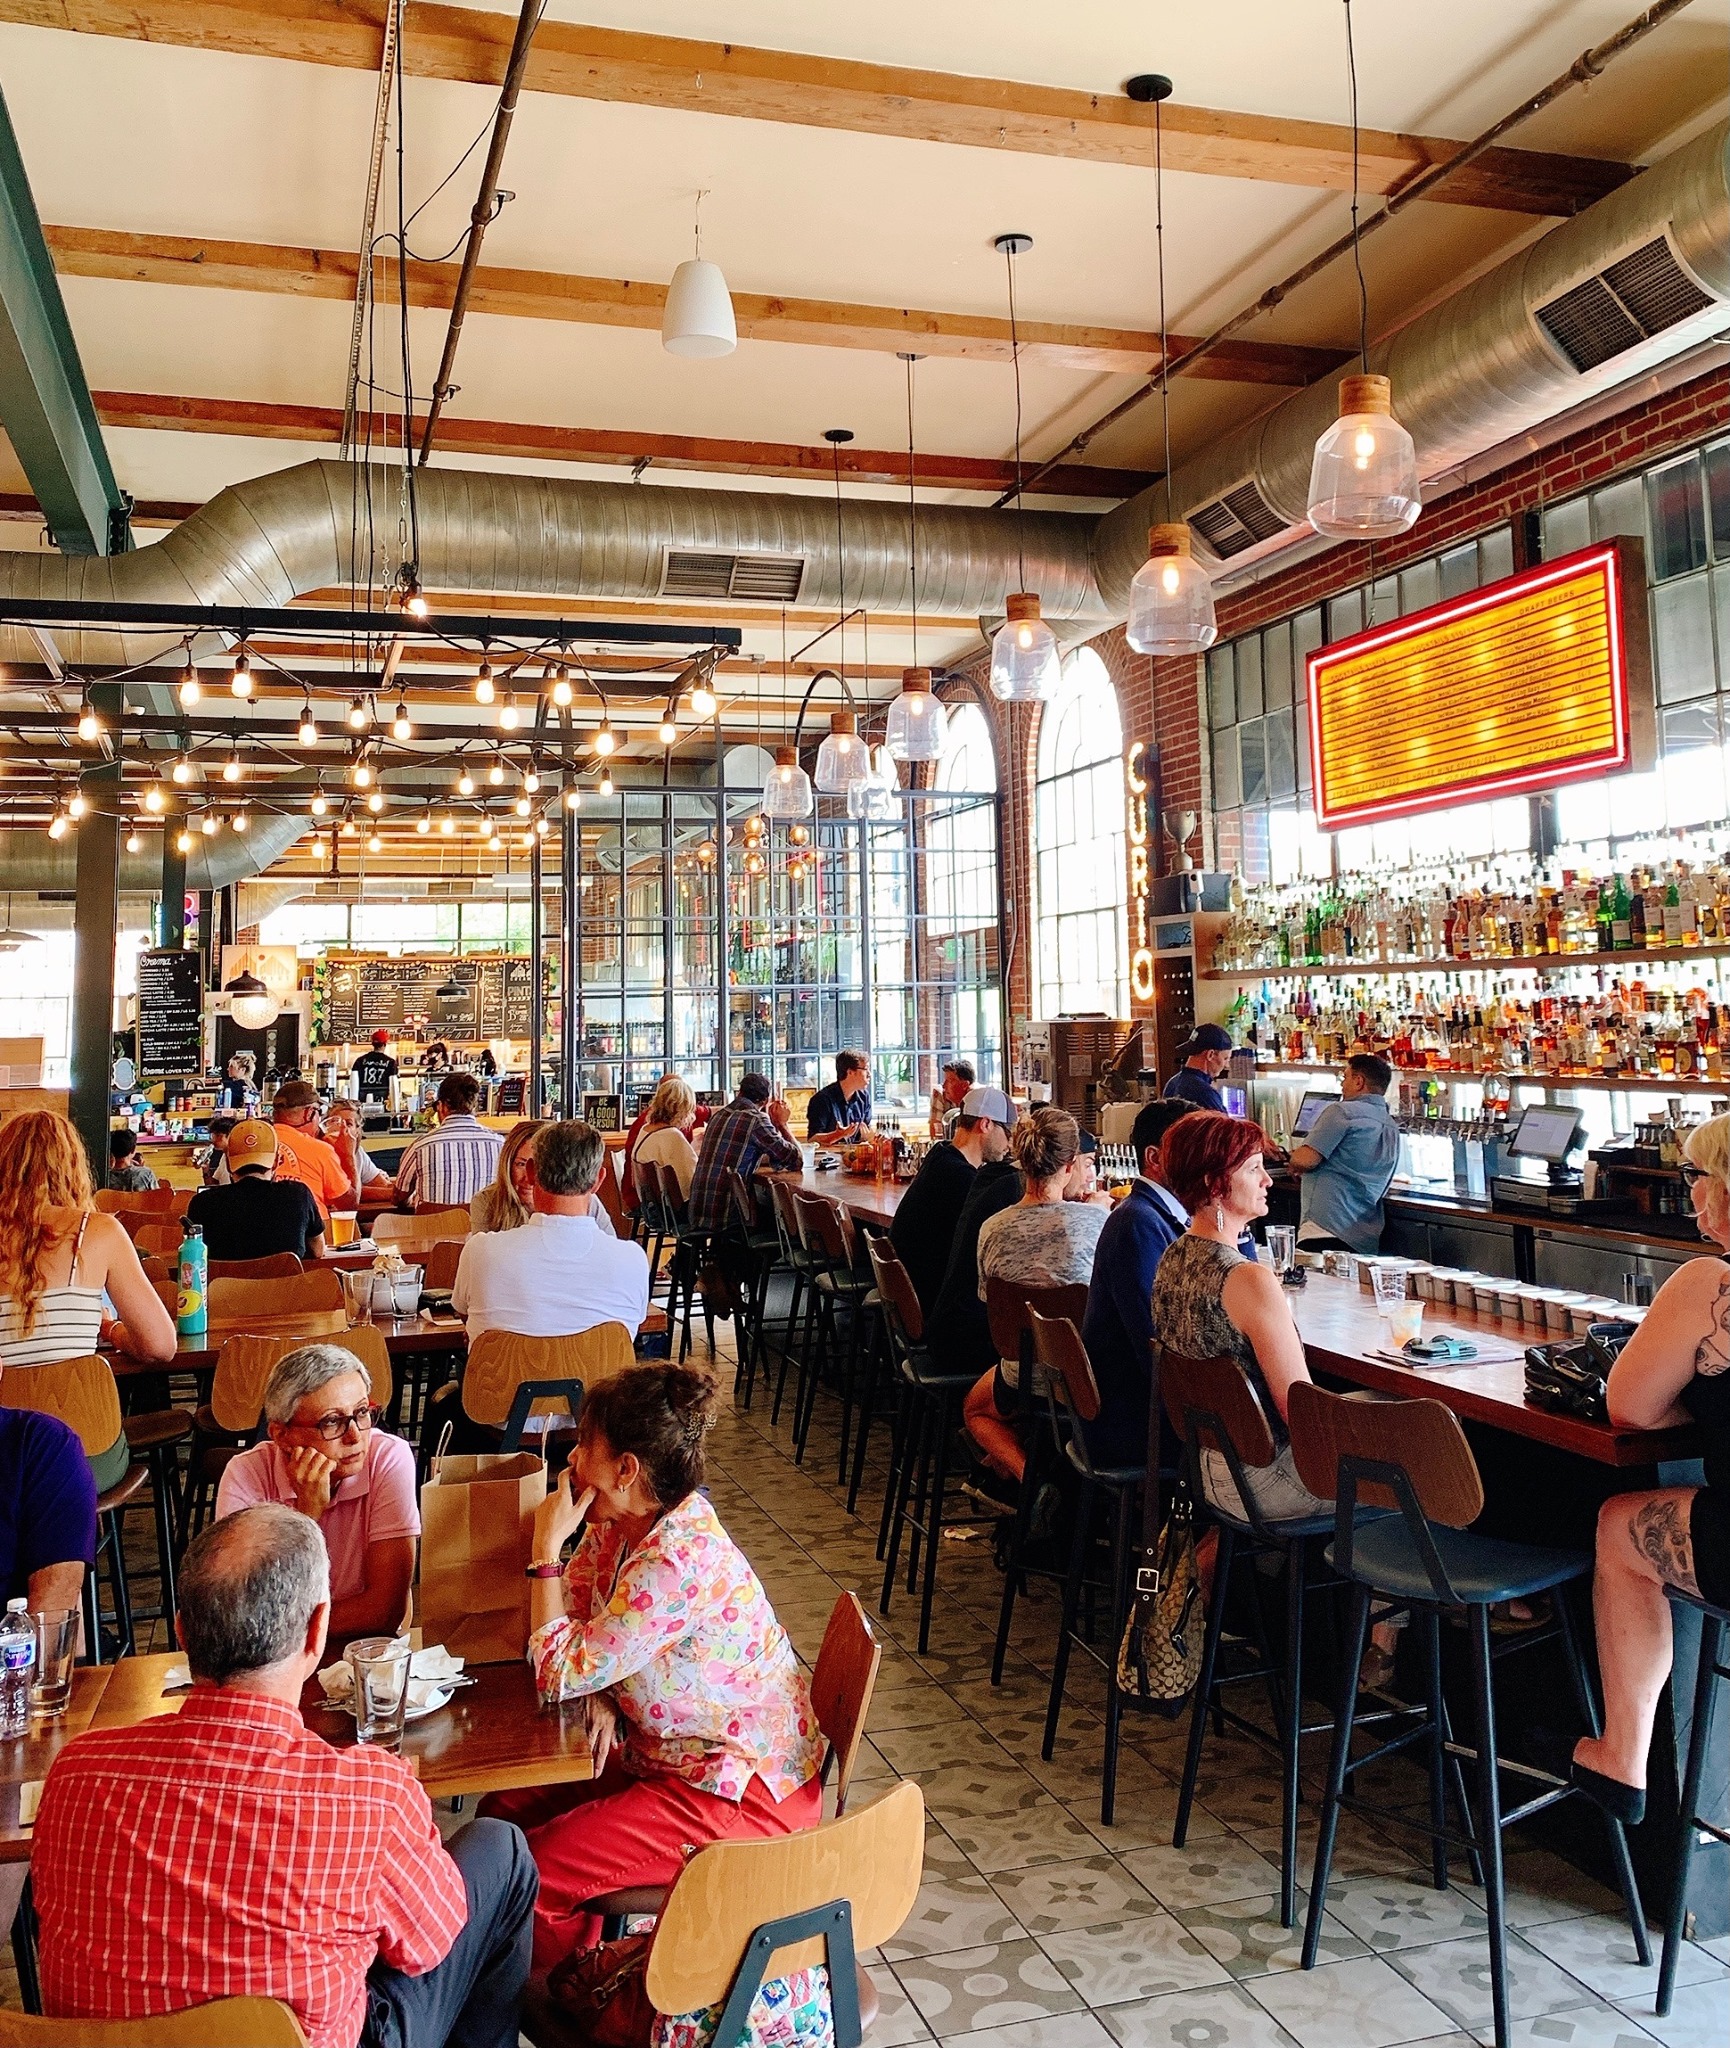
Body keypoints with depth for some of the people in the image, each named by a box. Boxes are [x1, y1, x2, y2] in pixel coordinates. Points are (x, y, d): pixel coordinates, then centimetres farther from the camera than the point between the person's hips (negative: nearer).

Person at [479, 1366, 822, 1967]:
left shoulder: (679, 1562, -32)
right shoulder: (616, 1522, -4)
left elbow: (558, 1672, -25)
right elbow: (573, 1622, 8)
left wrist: (548, 1544, -21)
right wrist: (602, 1697, -12)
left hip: (740, 1792, -9)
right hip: (665, 1752, 9)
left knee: (530, 1877, -13)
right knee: (504, 1809, 6)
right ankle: (580, 1969, 26)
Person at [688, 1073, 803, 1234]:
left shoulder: (719, 1116, 16)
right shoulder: (757, 1119, -9)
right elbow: (797, 1161, -6)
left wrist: (775, 1124, 24)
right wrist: (782, 1124, 7)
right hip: (725, 1216, -8)